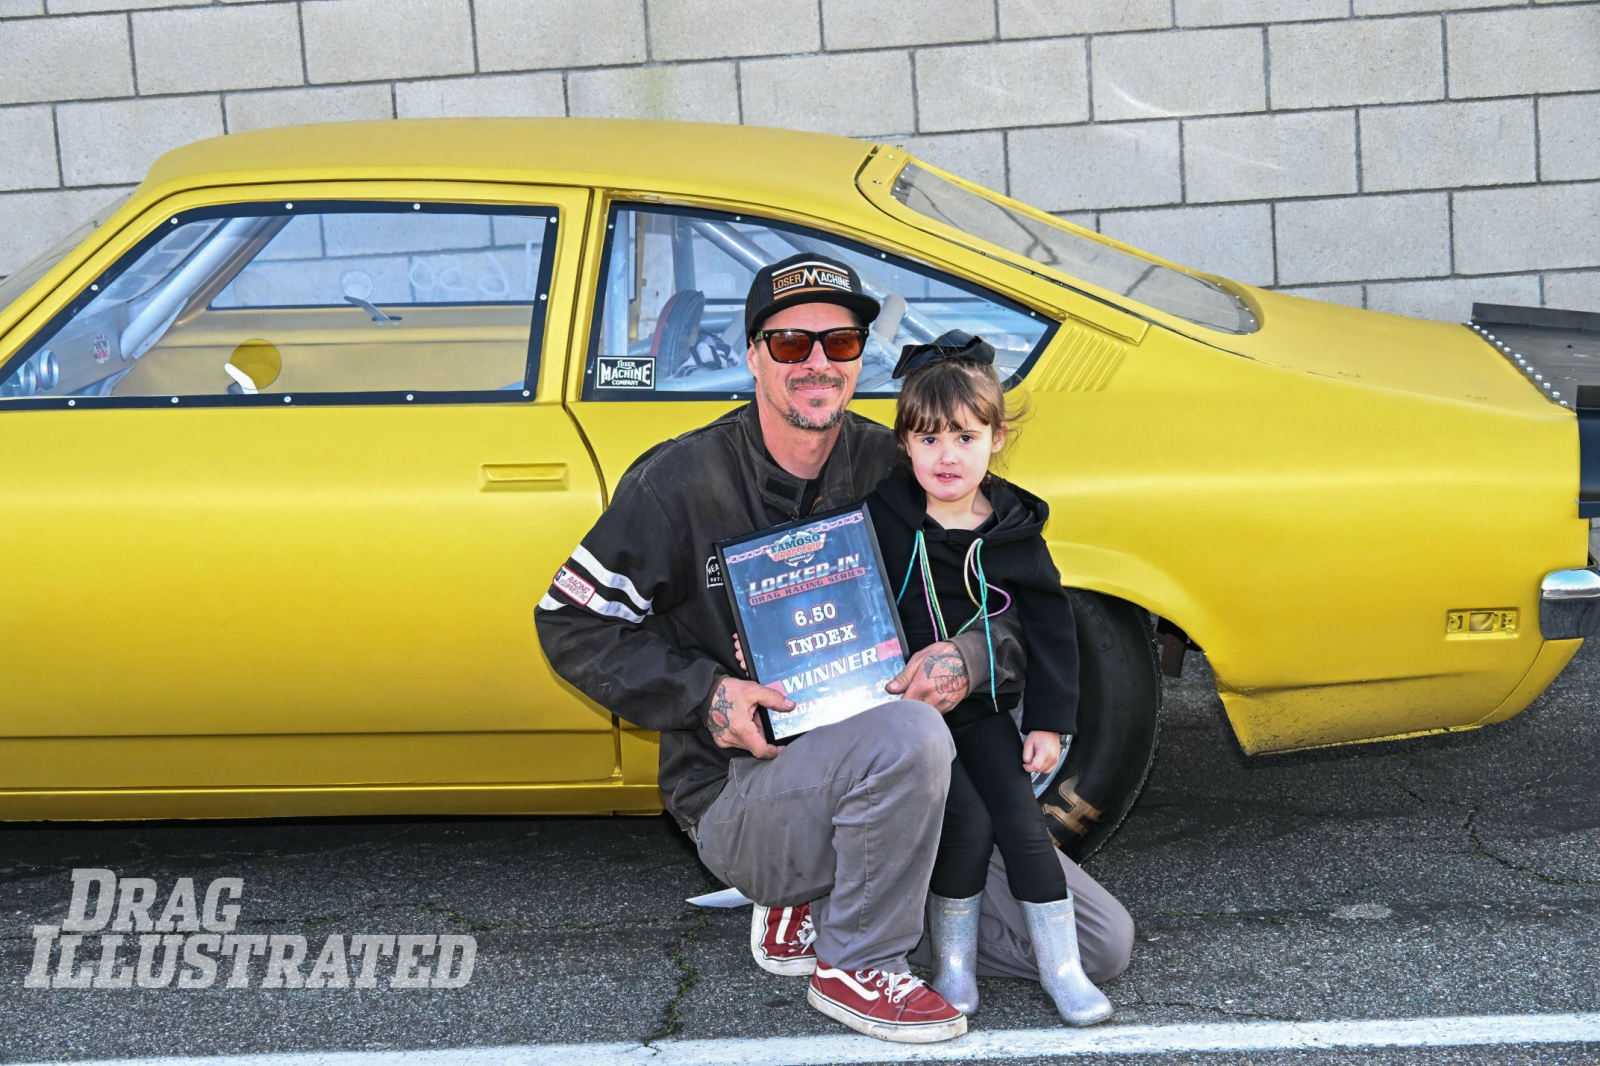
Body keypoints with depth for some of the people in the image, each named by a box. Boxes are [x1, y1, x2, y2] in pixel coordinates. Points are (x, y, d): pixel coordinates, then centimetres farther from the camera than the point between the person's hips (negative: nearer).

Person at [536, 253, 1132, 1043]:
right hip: (738, 797, -5)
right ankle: (856, 968, -12)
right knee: (906, 735, -38)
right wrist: (705, 693, -18)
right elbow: (571, 622, -6)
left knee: (1100, 945, 1)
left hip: (886, 784, 6)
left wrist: (971, 657, -19)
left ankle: (817, 899, 12)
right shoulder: (683, 482, -8)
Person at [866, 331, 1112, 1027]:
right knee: (968, 822, -17)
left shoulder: (1014, 533, -3)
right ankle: (952, 962, 4)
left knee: (1020, 821, -6)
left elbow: (1052, 629, 4)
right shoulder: (876, 512, -10)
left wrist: (1050, 720, 1)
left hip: (982, 707, 3)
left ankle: (1062, 968, 9)